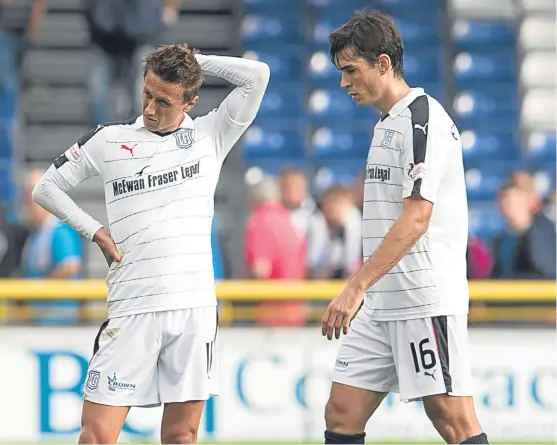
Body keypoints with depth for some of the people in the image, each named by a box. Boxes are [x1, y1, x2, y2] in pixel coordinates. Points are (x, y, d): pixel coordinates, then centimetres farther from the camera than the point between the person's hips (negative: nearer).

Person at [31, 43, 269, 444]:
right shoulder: (109, 140, 8)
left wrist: (195, 61, 5)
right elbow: (47, 188, 15)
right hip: (132, 308, -1)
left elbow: (257, 76, 0)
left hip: (195, 306, 1)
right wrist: (94, 232, 5)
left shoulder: (211, 136, 9)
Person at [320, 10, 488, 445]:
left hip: (427, 299, -10)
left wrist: (356, 287, -23)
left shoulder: (422, 118, -11)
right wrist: (362, 290, 22)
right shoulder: (388, 124, 18)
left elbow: (416, 218, -20)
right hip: (383, 305, 10)